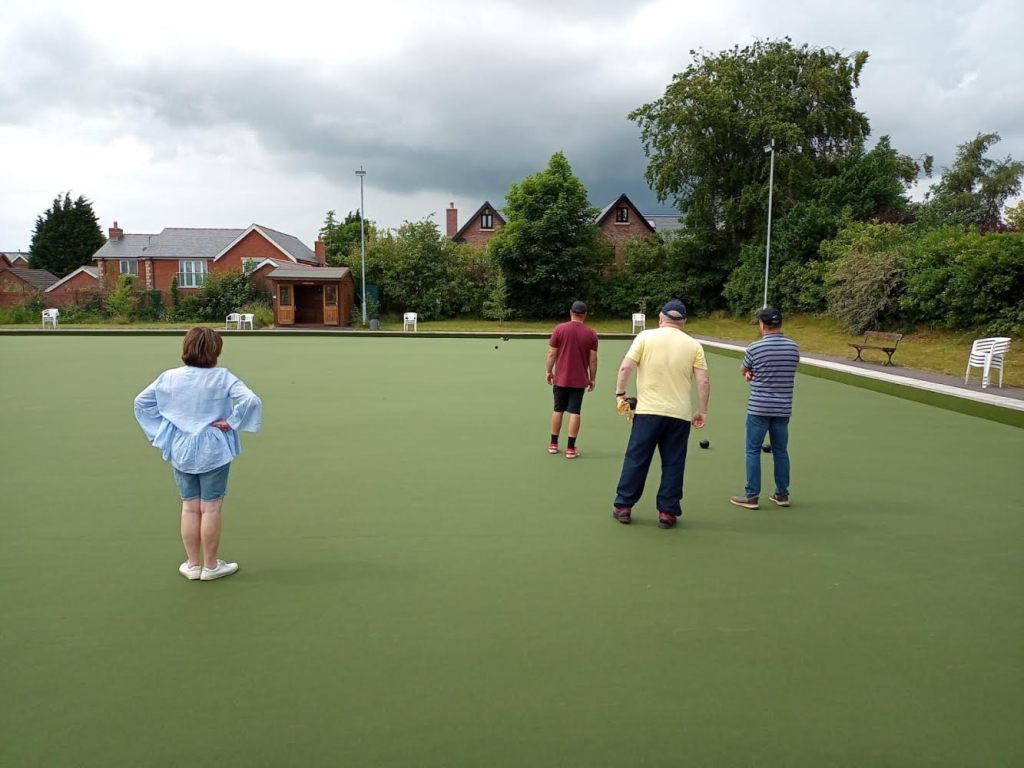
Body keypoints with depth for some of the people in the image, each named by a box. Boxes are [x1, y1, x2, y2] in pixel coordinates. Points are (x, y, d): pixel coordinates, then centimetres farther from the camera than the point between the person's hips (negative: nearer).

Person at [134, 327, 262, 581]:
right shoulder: (223, 377, -13)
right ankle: (210, 566, 16)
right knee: (211, 508, 6)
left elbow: (141, 401, 7)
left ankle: (193, 565, 23)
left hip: (180, 452, 4)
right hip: (213, 452, -4)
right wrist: (231, 422, -14)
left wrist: (162, 426, 8)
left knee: (189, 508, 14)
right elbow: (250, 400, -24)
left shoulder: (169, 378, -1)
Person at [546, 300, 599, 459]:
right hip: (580, 380, -1)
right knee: (574, 412, 2)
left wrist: (549, 371, 8)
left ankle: (553, 444, 21)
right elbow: (593, 359, -4)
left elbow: (552, 353, -4)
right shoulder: (591, 334, -5)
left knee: (558, 410, 13)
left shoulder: (559, 329, -6)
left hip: (560, 378, 1)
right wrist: (592, 379, 6)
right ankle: (570, 448, 1)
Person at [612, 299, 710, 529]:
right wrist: (702, 411, 7)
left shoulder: (645, 337, 0)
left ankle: (623, 507, 14)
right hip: (680, 414, 1)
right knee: (673, 465, 9)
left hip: (648, 411, -1)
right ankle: (667, 512, 12)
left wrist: (620, 393, 3)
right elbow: (703, 381, -1)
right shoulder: (694, 345, 4)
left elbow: (625, 368, -8)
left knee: (636, 460, 8)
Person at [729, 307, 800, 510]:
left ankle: (751, 496, 5)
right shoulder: (793, 347, 1)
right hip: (783, 408, 4)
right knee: (781, 451, 13)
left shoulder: (755, 348, -12)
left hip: (759, 408, -4)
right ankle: (782, 494, 21)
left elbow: (743, 371, 5)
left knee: (753, 451, 4)